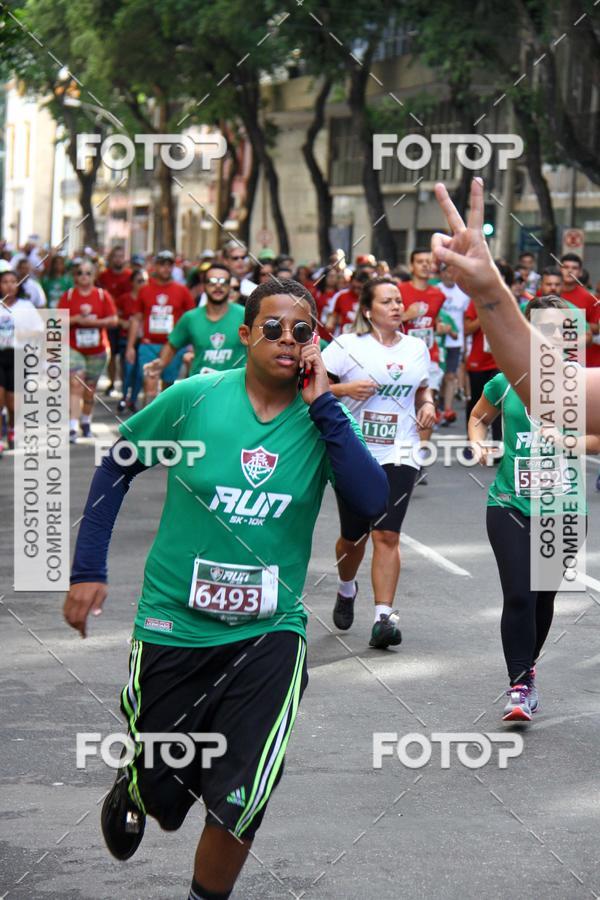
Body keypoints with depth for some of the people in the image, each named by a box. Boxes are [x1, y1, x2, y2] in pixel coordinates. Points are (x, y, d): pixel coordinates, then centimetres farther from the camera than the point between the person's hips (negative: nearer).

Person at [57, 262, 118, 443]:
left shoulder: (103, 295, 3)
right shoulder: (68, 296, 0)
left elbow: (114, 320, -2)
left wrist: (93, 322, -15)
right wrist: (77, 319, -18)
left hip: (96, 349, 2)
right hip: (73, 348, -2)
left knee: (90, 388, 12)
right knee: (76, 385, -17)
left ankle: (86, 422, 33)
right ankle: (72, 427, -23)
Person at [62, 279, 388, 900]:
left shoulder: (322, 420, -4)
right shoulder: (195, 398, -7)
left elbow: (372, 502, -19)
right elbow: (117, 465, 6)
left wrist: (322, 405, -20)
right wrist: (88, 568, 1)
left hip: (270, 632, 0)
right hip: (173, 624, 0)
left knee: (238, 805, -12)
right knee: (163, 793, 13)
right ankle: (133, 790, 52)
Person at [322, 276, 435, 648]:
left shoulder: (417, 348, 9)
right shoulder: (348, 346, -4)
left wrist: (427, 404, 5)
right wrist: (344, 389, -20)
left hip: (399, 454, 1)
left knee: (387, 536, -11)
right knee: (354, 536, 10)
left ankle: (384, 616, -13)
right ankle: (346, 590, 42)